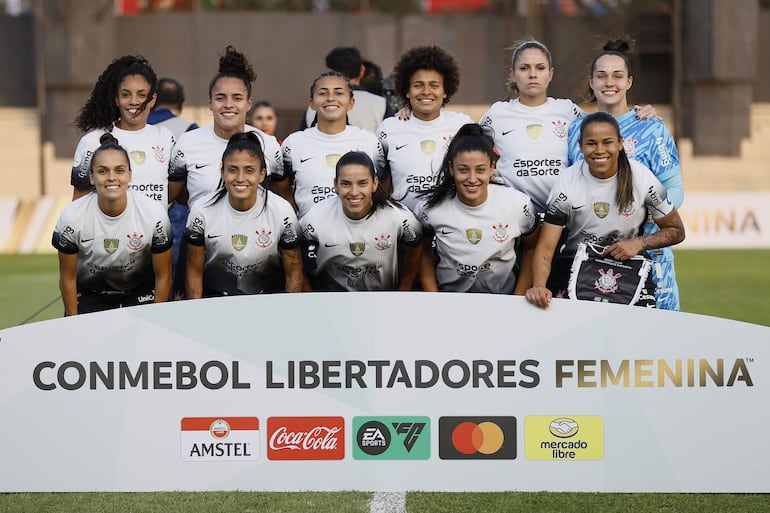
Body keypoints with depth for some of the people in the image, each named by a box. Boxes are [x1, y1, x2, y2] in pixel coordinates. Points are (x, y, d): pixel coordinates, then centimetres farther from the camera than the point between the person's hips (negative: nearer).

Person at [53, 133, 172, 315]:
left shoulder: (155, 214, -22)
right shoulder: (72, 216, -22)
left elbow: (163, 276, -10)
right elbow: (67, 277, -9)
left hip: (141, 289, 0)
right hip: (90, 292, 0)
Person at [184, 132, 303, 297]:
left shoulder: (282, 211, -10)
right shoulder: (202, 211, -10)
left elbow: (293, 273, -2)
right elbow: (194, 271, 0)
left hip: (267, 296, 1)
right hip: (215, 294, -1)